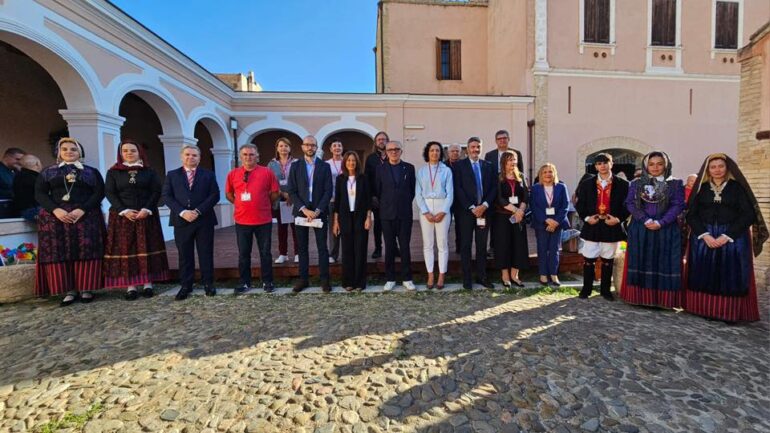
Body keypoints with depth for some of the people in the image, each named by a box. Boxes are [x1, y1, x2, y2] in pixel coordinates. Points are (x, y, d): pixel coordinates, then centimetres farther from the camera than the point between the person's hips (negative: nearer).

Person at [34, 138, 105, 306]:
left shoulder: (91, 171, 10)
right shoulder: (48, 172, 15)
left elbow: (99, 192, 0)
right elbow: (39, 193, 6)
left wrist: (82, 210, -14)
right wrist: (55, 210, -12)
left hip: (86, 216, -2)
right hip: (55, 217, 2)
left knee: (85, 251, -6)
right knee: (58, 252, -3)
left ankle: (85, 289, -1)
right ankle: (69, 290, 1)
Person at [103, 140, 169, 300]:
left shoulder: (149, 171, 7)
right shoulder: (113, 172, 8)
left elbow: (156, 191, 0)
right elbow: (109, 193, 0)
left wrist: (147, 209, -13)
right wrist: (124, 210, -14)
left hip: (146, 215, 0)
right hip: (122, 216, 1)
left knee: (146, 248, 1)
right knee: (125, 249, 0)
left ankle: (148, 283, 6)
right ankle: (130, 286, 5)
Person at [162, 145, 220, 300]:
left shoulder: (208, 175, 8)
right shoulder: (172, 175, 11)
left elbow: (214, 195, -2)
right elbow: (166, 196, 2)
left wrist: (198, 211, -13)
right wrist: (182, 212, -13)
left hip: (204, 220, -1)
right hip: (181, 221, 1)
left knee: (206, 254, 4)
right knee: (184, 255, 7)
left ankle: (208, 283, 16)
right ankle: (186, 286, 17)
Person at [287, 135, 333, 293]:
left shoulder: (324, 166, 4)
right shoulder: (296, 166, 6)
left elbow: (328, 191, -2)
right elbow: (292, 191, -1)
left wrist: (317, 211, -13)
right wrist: (304, 209, -13)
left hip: (319, 212, -1)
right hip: (301, 211, 1)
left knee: (322, 247, 2)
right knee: (302, 247, 7)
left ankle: (324, 279, 10)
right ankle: (303, 279, 17)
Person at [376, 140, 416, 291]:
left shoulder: (409, 168, 5)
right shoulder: (381, 169, 4)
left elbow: (413, 189, 9)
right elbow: (377, 191, 8)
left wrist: (406, 204, 9)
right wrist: (385, 205, 9)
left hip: (405, 214, 0)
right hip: (387, 214, 0)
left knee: (405, 247, 4)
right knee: (389, 248, 6)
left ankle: (407, 278, 16)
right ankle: (390, 279, 17)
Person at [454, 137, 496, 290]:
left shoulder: (488, 165, 12)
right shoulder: (460, 165, 2)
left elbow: (494, 187, 7)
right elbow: (458, 189, -6)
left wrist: (484, 205, -8)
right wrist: (472, 208, -12)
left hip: (484, 210, 3)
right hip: (466, 211, -3)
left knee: (482, 245, 8)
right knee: (465, 245, 3)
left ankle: (482, 276, 18)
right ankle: (467, 278, 11)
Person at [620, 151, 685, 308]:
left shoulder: (675, 184, 5)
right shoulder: (636, 184, 7)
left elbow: (677, 205, -3)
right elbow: (630, 204, 0)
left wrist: (660, 222, -16)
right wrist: (646, 220, -13)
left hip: (666, 230, 0)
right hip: (640, 229, 1)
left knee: (665, 264, 1)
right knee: (641, 263, 2)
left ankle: (664, 299, 9)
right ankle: (641, 297, 9)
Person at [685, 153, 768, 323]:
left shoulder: (737, 187, 2)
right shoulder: (701, 188, 7)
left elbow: (748, 214, -4)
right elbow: (691, 215, 3)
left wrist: (726, 236, -14)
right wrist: (705, 235, -11)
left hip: (733, 239, -1)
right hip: (703, 238, 1)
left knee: (730, 275, 0)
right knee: (704, 275, 1)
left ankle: (730, 313, 9)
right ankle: (705, 310, 9)